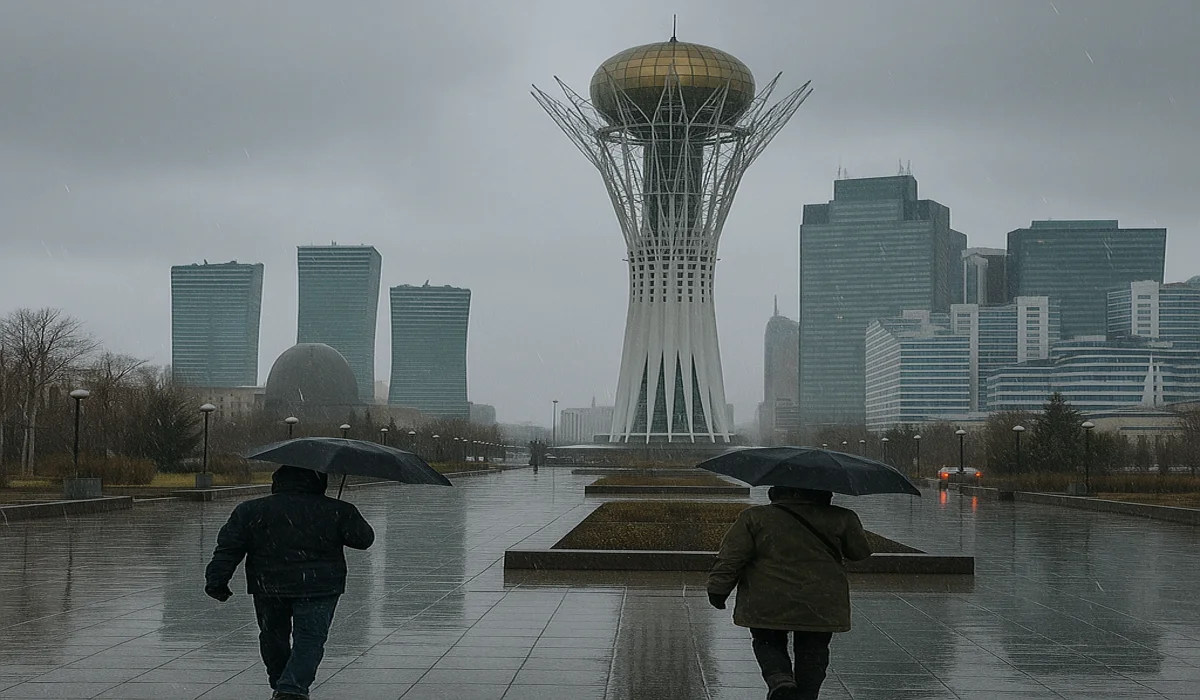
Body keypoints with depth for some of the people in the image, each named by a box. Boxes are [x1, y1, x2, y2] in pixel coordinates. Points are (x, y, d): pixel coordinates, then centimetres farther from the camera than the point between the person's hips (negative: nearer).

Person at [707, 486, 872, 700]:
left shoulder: (755, 517, -2)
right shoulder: (840, 519, 0)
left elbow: (731, 557, -3)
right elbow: (861, 551, 12)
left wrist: (718, 589, 5)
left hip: (767, 606, 0)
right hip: (821, 608, 1)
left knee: (768, 643, 17)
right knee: (812, 653, 15)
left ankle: (779, 678, -8)